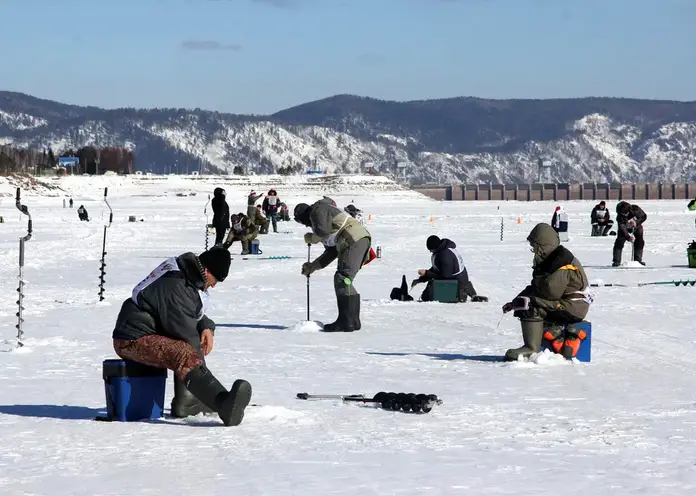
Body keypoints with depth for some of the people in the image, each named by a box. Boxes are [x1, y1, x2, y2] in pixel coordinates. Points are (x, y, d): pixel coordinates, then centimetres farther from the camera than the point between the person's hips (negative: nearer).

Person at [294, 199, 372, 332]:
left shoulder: (318, 209, 4)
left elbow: (324, 230, -14)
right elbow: (331, 253, 30)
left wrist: (310, 238, 6)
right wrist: (312, 266, 29)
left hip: (355, 239, -11)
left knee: (343, 280, -15)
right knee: (342, 281, 14)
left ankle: (346, 322, -20)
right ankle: (353, 321, 14)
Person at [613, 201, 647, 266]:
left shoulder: (636, 209, -30)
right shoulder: (620, 217, -34)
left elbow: (644, 216, -19)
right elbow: (622, 229, -37)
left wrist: (636, 222, -35)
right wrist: (628, 237, -50)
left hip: (637, 227, 2)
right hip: (625, 229, -2)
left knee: (639, 242, -8)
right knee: (619, 242, -16)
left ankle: (638, 259, 7)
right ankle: (616, 261, -11)